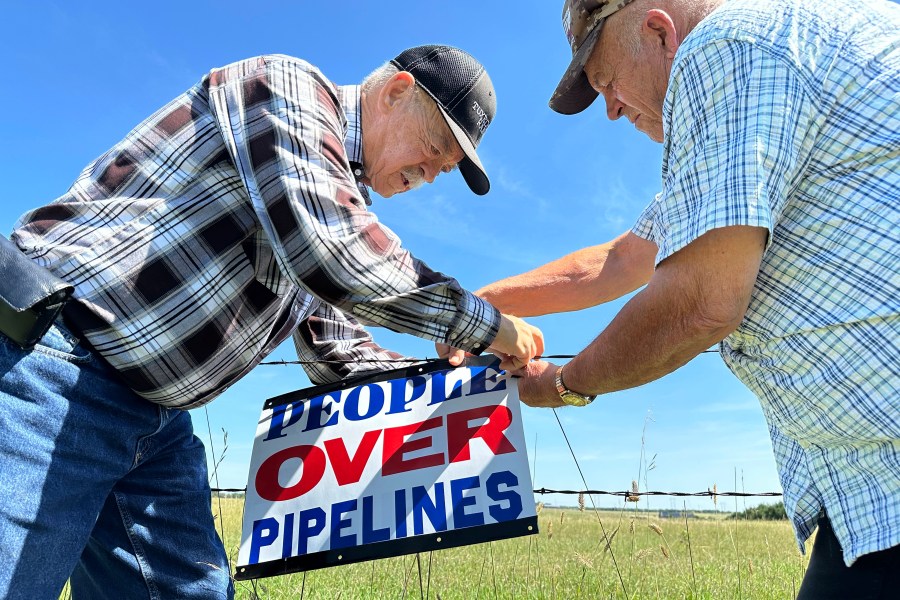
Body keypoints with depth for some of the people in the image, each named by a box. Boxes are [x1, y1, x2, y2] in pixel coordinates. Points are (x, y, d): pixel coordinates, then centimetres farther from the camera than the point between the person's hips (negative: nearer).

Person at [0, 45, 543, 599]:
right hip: (58, 364, -9)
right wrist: (478, 322, -17)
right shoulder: (288, 85, -8)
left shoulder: (341, 200, 16)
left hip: (156, 416, 9)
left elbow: (337, 356, 18)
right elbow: (326, 250, -28)